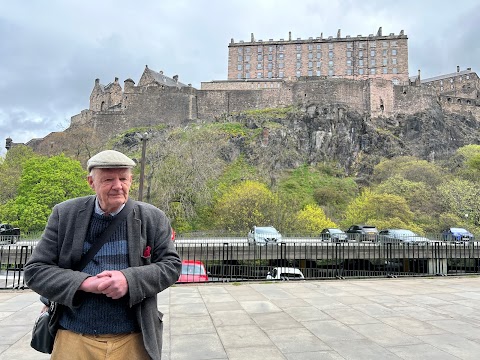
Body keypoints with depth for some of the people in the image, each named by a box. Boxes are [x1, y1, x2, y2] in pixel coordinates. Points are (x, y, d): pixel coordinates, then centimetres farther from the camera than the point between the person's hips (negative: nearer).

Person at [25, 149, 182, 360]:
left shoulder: (152, 218, -3)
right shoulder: (65, 214, -2)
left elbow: (171, 264, -3)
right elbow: (35, 270, -1)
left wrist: (129, 280, -20)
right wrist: (85, 283, -17)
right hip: (74, 338, 1)